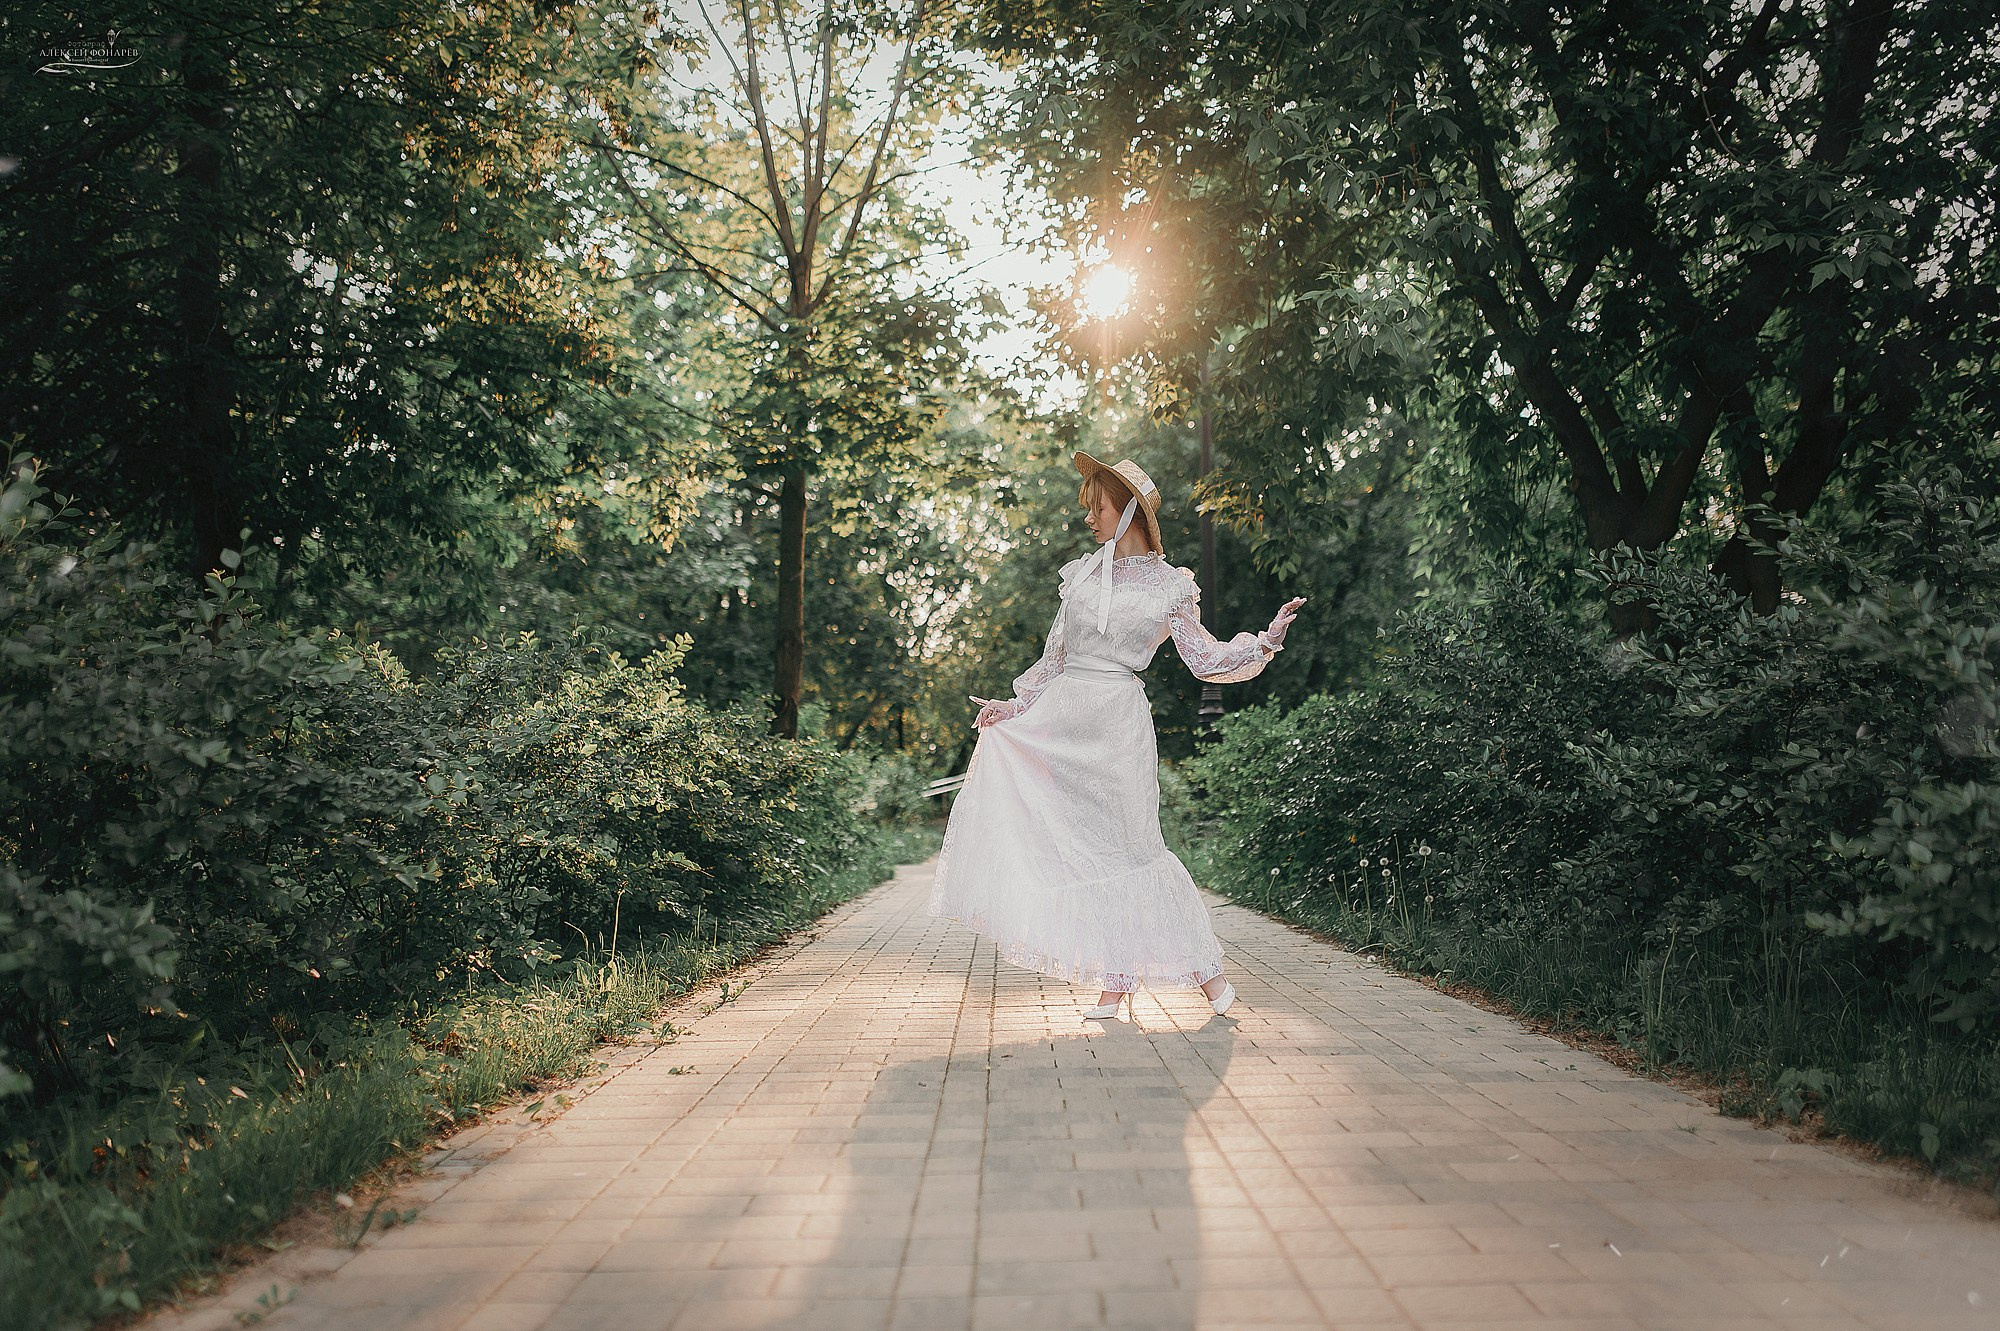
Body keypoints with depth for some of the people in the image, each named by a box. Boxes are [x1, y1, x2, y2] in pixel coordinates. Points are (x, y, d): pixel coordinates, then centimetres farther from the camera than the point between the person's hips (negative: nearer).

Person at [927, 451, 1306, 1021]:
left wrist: (1265, 641, -8)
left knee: (1126, 847, -3)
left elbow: (1205, 659, 4)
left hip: (1117, 721, -4)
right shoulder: (1082, 573, 12)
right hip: (1062, 714, 4)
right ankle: (1113, 983, 9)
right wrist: (1013, 705, 12)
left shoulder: (1170, 586, 2)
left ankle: (1206, 970, 12)